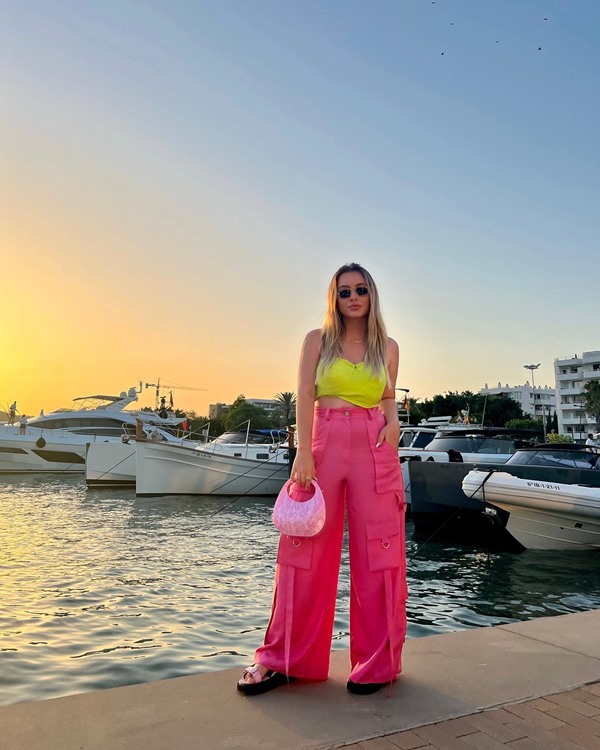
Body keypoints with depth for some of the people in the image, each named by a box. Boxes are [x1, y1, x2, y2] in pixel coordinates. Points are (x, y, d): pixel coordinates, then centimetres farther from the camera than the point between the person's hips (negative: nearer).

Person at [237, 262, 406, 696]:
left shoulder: (388, 347, 13)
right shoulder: (318, 340, 7)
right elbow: (305, 398, 0)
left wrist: (393, 423, -3)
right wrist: (304, 452, -10)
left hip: (374, 447, 2)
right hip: (324, 444, -1)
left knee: (377, 551, 3)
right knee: (307, 550, 1)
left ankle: (376, 662, 18)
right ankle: (284, 658, 14)